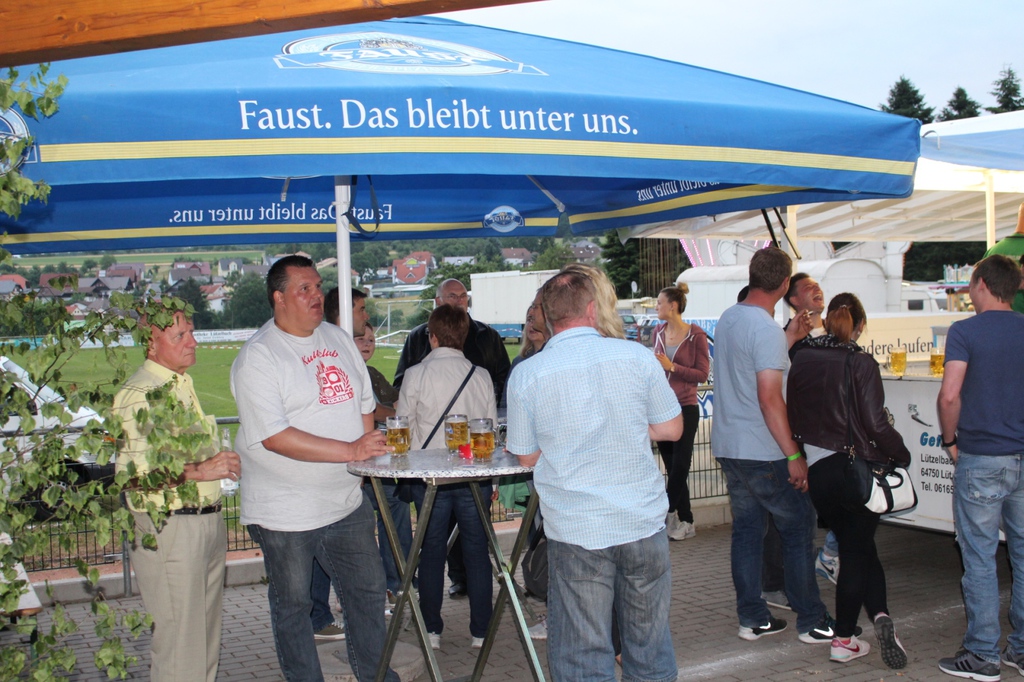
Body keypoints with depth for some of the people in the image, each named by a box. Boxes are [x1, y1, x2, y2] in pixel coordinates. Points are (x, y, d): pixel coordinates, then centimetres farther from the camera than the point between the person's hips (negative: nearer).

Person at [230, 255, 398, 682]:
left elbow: (364, 404, 20)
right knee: (293, 605, 9)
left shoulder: (339, 339, 9)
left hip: (347, 501, 7)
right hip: (287, 513, -6)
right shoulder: (257, 357, -14)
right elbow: (275, 436, -23)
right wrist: (350, 451, -25)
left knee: (368, 590, 15)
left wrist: (370, 448, 4)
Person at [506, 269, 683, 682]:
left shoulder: (526, 374, -6)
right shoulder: (637, 356, -3)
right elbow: (671, 428, 6)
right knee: (650, 645, 16)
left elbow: (527, 456, 3)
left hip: (575, 532, -1)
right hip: (644, 522, 2)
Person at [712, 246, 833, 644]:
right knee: (799, 529, 3)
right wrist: (794, 455, -19)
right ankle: (811, 622, 9)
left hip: (728, 447, 8)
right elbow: (769, 398, -22)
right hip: (763, 452, -8)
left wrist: (790, 338, 27)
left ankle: (752, 618, 16)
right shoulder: (767, 329, -18)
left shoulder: (727, 319, 8)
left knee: (746, 529, 12)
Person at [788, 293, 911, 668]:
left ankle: (879, 615, 4)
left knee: (857, 547, 16)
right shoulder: (860, 363, -12)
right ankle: (843, 640, 5)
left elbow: (793, 415, 8)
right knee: (857, 551, 9)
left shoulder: (802, 360, 2)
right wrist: (901, 454, 0)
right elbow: (875, 424, -15)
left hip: (816, 469, 4)